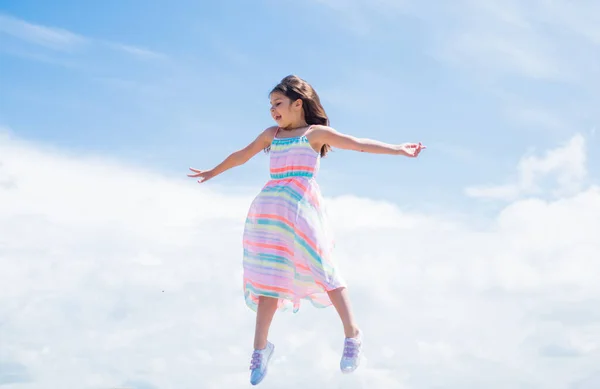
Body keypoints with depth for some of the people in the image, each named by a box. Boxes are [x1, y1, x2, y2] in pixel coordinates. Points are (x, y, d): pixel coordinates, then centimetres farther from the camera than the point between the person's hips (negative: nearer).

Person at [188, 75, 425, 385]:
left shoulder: (315, 133, 5)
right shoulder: (271, 134, 20)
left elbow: (357, 144, -1)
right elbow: (241, 155, 33)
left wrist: (398, 149, -9)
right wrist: (213, 173, 45)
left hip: (300, 209, -4)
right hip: (269, 213, 5)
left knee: (321, 270, -7)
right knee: (270, 276, 4)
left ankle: (352, 333, 4)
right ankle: (260, 347, 9)